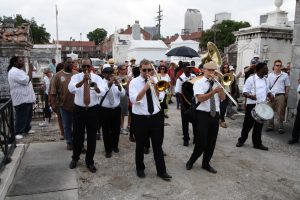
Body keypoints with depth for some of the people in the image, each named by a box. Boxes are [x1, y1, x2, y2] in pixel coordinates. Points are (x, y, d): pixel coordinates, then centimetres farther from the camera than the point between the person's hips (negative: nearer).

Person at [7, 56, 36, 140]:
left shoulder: (19, 70, 16)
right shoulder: (14, 72, -18)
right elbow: (26, 80, -25)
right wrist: (30, 69, -18)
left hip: (27, 98, 11)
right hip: (21, 99, -11)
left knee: (28, 116, 19)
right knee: (21, 117, -4)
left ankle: (27, 129, 33)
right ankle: (18, 133, 7)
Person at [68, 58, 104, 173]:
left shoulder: (97, 78, -2)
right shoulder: (76, 77, -2)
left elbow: (102, 92, -20)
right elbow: (71, 89, -25)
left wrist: (96, 87, -43)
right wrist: (83, 81, -41)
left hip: (93, 110, 0)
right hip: (79, 109, 0)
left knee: (92, 136, 7)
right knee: (78, 135, 11)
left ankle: (89, 161, 24)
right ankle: (75, 158, 35)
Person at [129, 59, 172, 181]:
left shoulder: (154, 80, 7)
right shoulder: (134, 82, -5)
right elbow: (134, 99, -19)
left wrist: (154, 85, -11)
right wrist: (146, 87, -24)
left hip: (155, 117, 3)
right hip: (140, 118, -3)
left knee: (158, 145, 8)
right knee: (140, 145, 12)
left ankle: (161, 171, 19)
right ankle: (140, 169, 31)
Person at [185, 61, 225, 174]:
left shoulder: (216, 83, 11)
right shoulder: (199, 83, -4)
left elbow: (223, 98, 1)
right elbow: (200, 98, -19)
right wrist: (213, 92, -30)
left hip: (215, 115, 5)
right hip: (203, 115, -5)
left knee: (211, 142, 11)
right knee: (201, 142, -4)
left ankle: (206, 164, 27)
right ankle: (191, 161, 20)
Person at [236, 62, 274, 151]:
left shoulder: (265, 80, 12)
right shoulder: (251, 79, -9)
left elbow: (267, 90, 22)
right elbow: (244, 92, -11)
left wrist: (270, 95, 0)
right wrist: (250, 96, -31)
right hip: (252, 105, -6)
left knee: (259, 125, 11)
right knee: (248, 124, 5)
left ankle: (257, 143, 21)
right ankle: (241, 140, 23)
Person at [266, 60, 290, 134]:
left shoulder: (285, 75, 2)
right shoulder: (270, 75, 6)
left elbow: (287, 86, 6)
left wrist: (286, 96, 2)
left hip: (280, 95, -2)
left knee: (280, 112, 1)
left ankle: (281, 127, 9)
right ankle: (270, 125, 17)